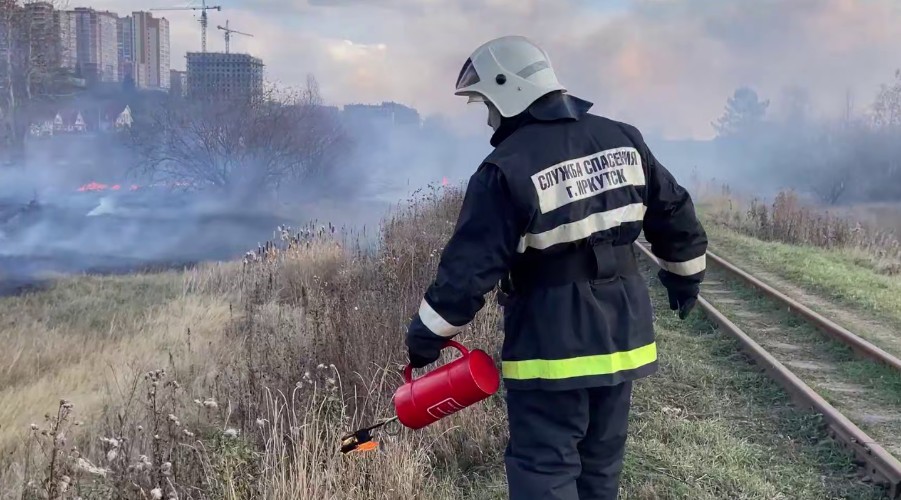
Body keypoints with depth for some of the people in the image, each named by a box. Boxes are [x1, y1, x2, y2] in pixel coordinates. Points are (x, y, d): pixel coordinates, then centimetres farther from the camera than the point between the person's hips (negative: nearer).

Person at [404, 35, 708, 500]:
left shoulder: (507, 169, -16)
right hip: (622, 334, 7)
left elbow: (471, 266, -15)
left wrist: (427, 335, -4)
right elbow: (675, 217, 11)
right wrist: (684, 275, 27)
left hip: (552, 346, -7)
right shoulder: (623, 140, 4)